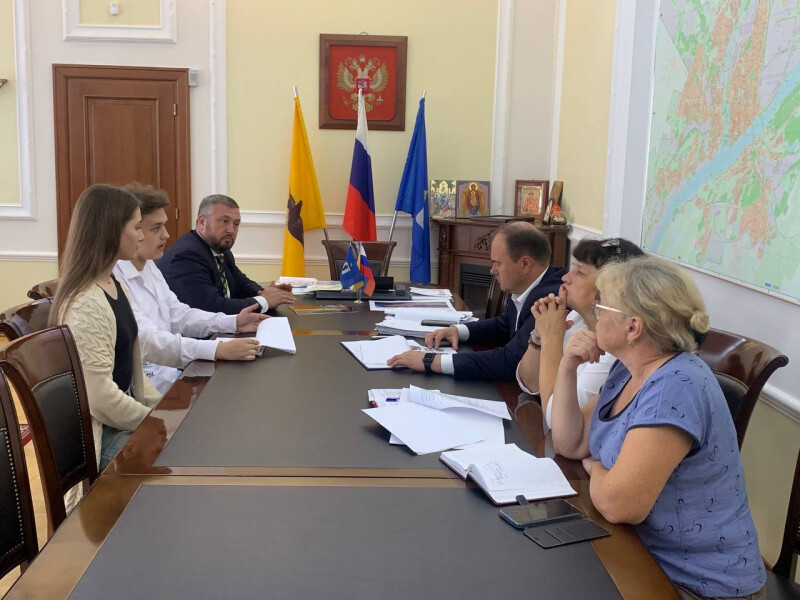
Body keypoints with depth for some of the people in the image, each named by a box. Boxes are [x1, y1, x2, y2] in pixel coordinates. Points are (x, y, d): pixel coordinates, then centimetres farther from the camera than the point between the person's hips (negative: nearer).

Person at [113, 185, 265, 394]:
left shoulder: (149, 267, 12)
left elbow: (178, 316, 17)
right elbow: (146, 341, -28)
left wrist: (233, 322, 3)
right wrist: (218, 349, -36)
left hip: (167, 368, 9)